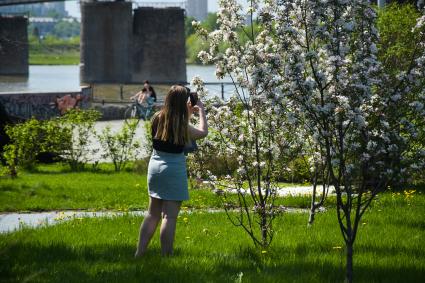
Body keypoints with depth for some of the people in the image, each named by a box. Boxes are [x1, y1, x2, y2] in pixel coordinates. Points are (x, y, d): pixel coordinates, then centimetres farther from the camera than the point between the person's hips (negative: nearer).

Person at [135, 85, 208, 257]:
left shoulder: (157, 118, 1)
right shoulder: (181, 125, -15)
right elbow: (203, 132, 0)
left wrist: (188, 114, 23)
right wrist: (201, 111, 11)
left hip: (155, 165, 6)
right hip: (174, 168, -6)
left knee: (153, 214, 17)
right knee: (170, 216, -2)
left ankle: (139, 253, 17)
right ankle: (165, 257, -3)